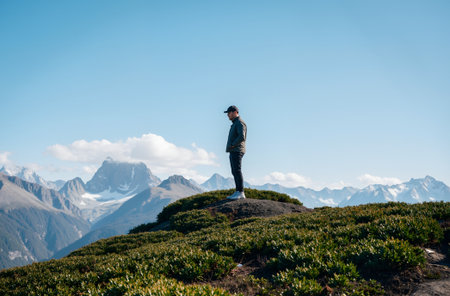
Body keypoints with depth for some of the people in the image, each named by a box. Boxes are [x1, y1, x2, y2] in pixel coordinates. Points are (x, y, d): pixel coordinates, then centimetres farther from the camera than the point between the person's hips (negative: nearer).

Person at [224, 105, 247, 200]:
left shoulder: (240, 123, -10)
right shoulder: (235, 124, 23)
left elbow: (242, 137, -23)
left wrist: (232, 145, -15)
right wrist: (231, 147, 12)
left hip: (237, 151, -10)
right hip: (233, 152, 10)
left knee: (237, 171, -12)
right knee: (235, 172, 7)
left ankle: (241, 193, -13)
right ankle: (237, 192, 8)